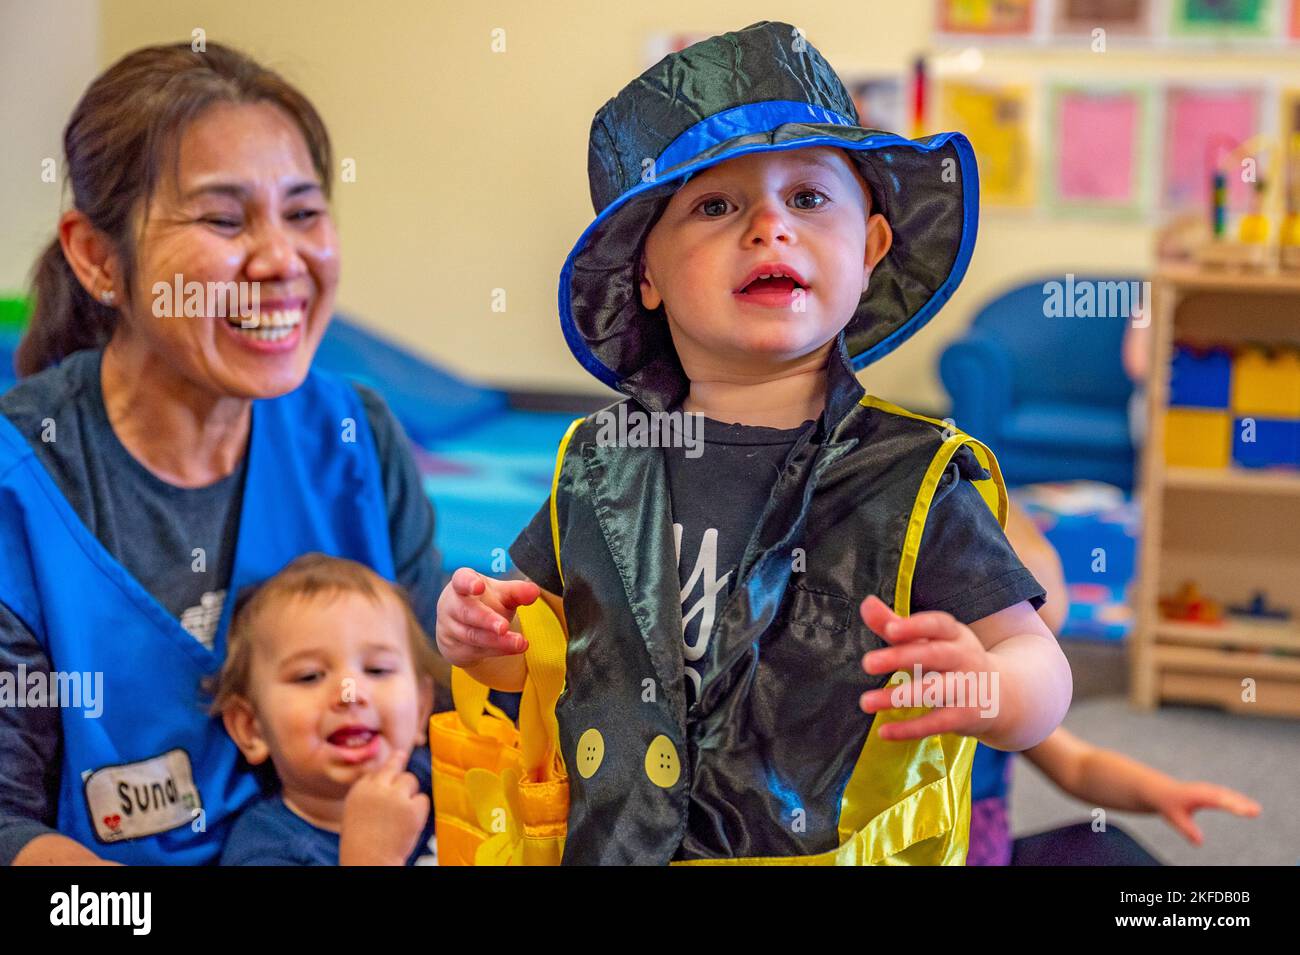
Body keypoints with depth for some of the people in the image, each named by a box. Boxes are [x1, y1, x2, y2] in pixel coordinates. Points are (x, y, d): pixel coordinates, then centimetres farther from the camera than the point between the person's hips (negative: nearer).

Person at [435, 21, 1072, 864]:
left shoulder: (912, 482, -13)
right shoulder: (598, 466, -3)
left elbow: (1039, 665, -15)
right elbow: (556, 642, 11)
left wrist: (986, 691, -36)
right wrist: (487, 640, -9)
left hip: (836, 851, -2)